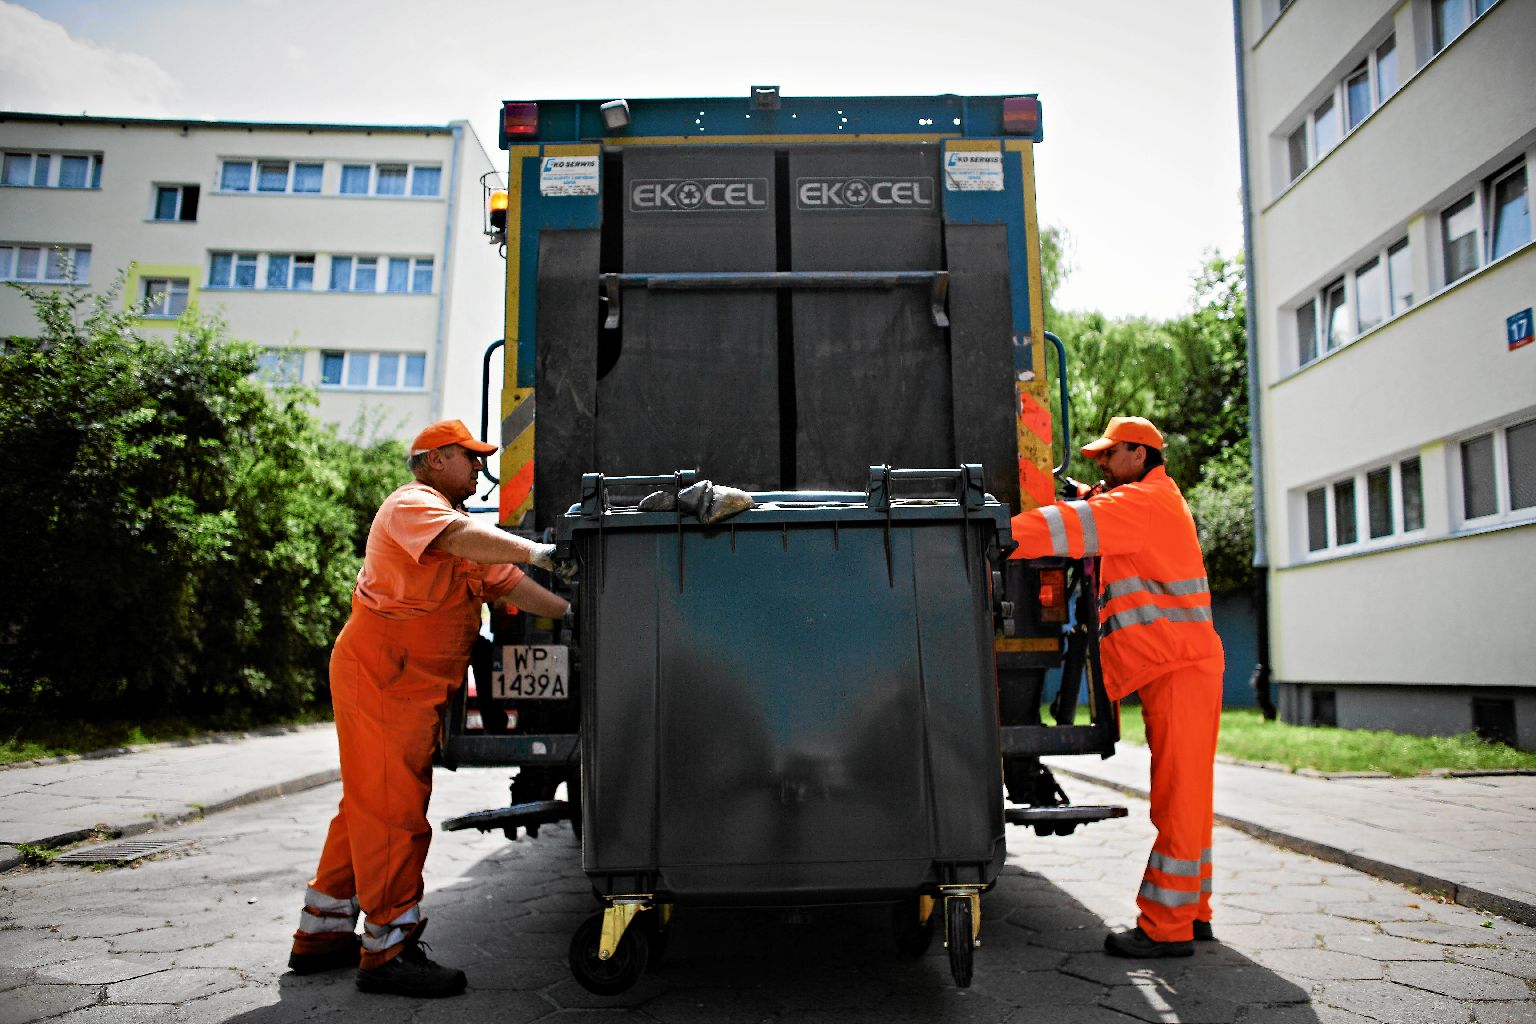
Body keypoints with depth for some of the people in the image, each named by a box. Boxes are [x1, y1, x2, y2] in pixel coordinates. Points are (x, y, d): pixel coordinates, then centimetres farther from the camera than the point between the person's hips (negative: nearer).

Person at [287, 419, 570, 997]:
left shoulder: (456, 519, 23)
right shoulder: (411, 504, -8)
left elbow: (507, 582, 15)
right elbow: (460, 537, -30)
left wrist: (568, 611, 3)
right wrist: (536, 552, -38)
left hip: (413, 684, 10)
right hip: (381, 674, -10)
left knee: (370, 806, 15)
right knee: (393, 809, -8)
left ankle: (322, 933, 26)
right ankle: (388, 951, -2)